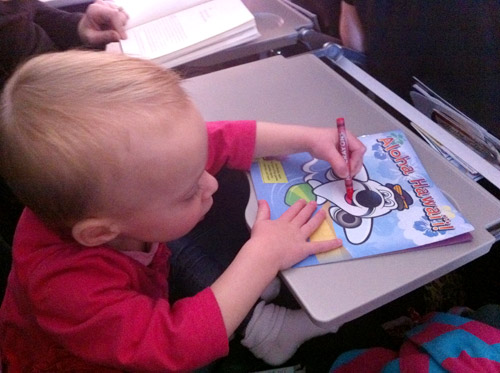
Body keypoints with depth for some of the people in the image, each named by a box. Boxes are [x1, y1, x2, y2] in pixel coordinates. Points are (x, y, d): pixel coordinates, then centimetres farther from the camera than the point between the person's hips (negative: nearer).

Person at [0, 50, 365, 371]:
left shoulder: (120, 162, -26)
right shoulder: (68, 284, -41)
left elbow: (222, 139, -15)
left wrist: (310, 138, -18)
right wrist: (263, 255, -36)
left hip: (149, 299, 6)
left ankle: (254, 320, 2)